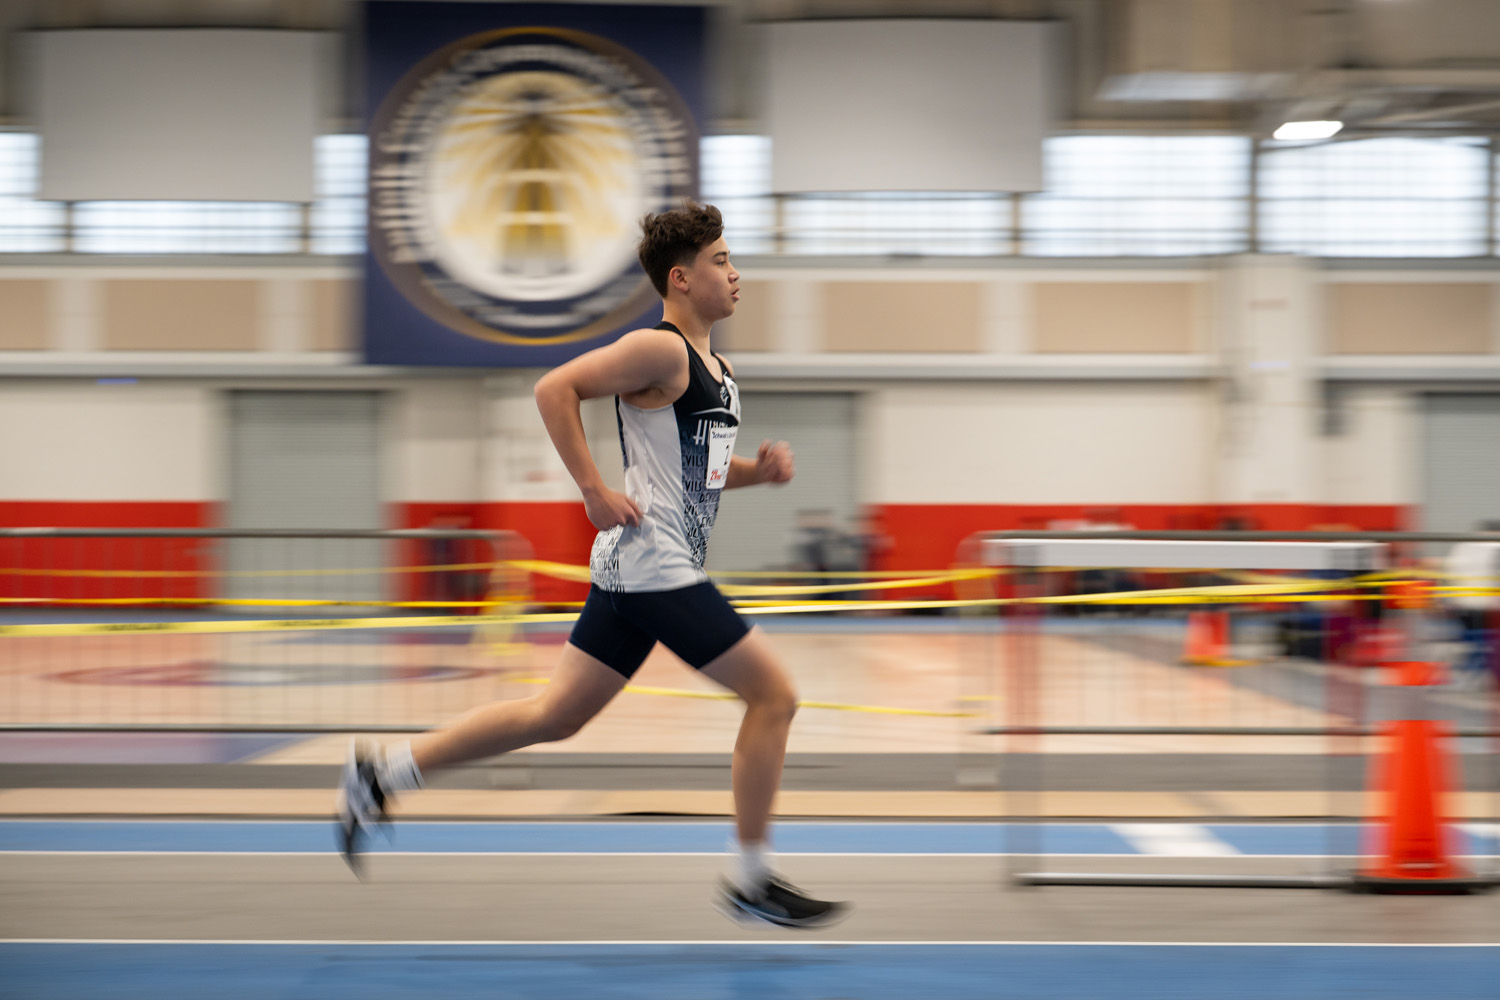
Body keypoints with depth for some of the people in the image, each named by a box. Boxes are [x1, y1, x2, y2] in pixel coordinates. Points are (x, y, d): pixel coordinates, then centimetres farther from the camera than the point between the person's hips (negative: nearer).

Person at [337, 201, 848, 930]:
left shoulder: (717, 368, 18)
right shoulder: (659, 349, -12)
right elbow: (555, 388, -17)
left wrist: (757, 469, 9)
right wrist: (596, 492, -19)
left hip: (640, 570, 10)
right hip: (652, 563, -10)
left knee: (556, 715, 12)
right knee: (773, 694, -6)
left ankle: (381, 772, 16)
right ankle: (751, 882, 2)